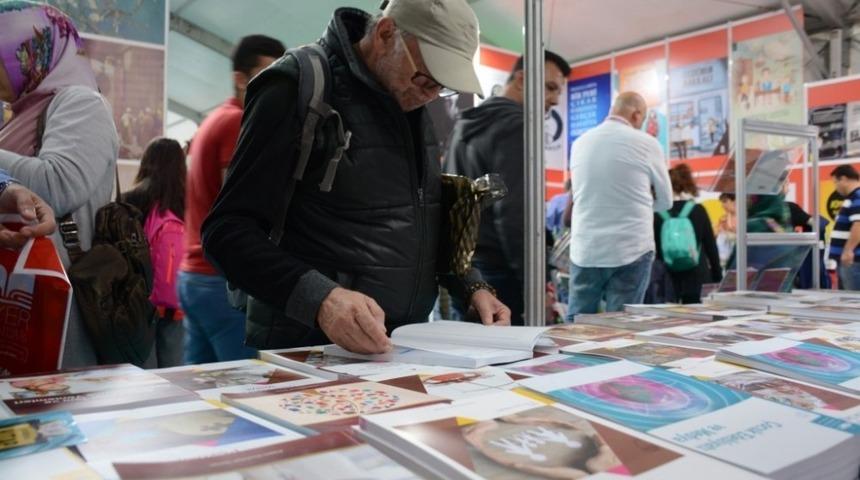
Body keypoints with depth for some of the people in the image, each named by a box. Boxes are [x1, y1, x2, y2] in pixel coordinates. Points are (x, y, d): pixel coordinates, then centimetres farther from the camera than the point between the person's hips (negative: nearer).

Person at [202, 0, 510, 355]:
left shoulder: (412, 102, 8)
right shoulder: (299, 88, -13)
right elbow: (227, 230, -17)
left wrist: (471, 285, 3)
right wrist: (318, 297, -32)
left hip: (405, 347, 5)